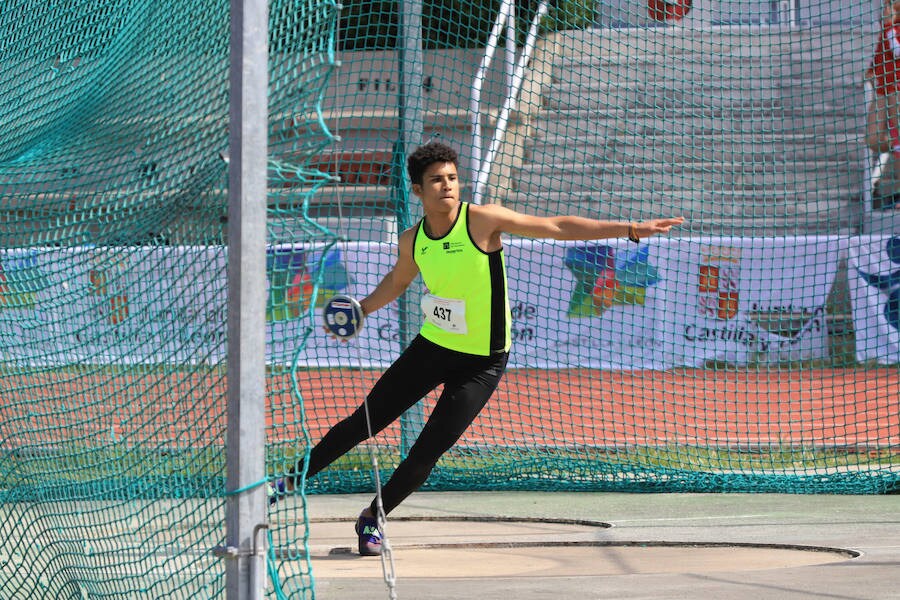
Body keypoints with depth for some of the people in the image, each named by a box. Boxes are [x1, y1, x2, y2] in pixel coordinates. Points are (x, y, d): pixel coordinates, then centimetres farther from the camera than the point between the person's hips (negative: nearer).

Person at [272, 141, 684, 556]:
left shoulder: (481, 220, -17)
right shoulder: (412, 242, -3)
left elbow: (558, 227, -18)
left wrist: (630, 230, -21)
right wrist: (363, 308, 11)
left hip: (481, 362, -4)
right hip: (431, 346, 4)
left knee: (430, 448, -9)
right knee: (367, 421, 9)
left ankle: (372, 518, 8)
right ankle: (294, 479, 25)